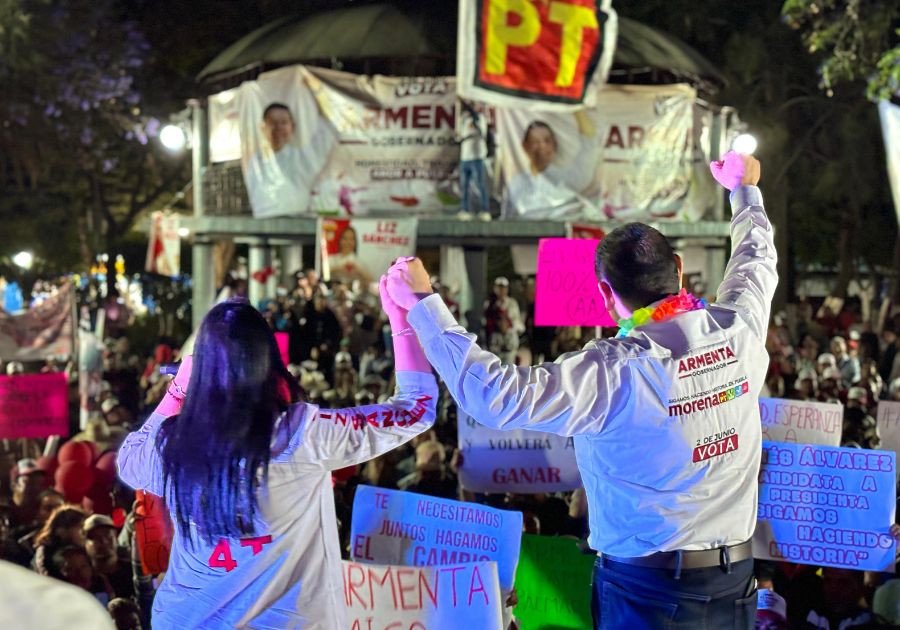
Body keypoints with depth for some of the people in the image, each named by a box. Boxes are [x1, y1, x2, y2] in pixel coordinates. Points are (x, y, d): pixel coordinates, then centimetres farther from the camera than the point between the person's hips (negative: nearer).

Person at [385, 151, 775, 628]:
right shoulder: (739, 329, -6)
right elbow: (756, 260, 17)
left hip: (648, 588, -6)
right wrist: (745, 190, 37)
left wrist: (423, 304, -17)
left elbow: (495, 396, -26)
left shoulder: (615, 372, -23)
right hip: (735, 576, 6)